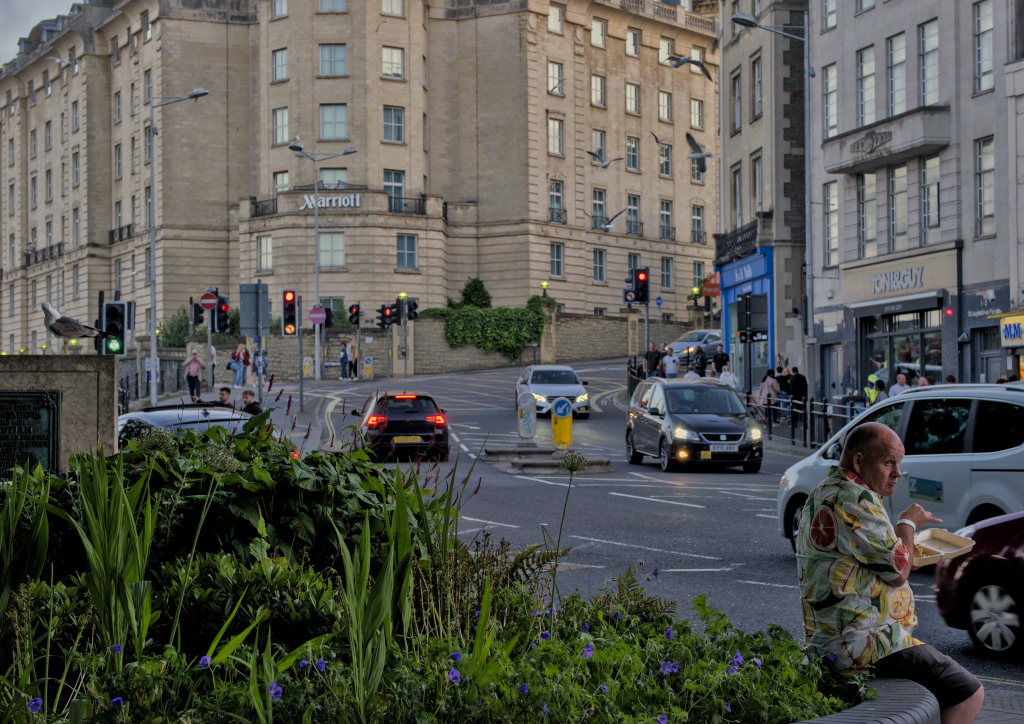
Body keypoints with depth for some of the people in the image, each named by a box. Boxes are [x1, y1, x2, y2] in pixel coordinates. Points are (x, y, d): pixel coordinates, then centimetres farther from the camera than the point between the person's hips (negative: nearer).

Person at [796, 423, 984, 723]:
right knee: (969, 693, -10)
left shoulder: (823, 493, 17)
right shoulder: (855, 499, -17)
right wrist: (907, 523, 1)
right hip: (863, 645, -11)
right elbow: (898, 571, -15)